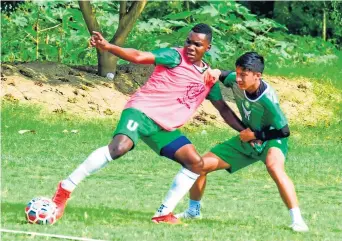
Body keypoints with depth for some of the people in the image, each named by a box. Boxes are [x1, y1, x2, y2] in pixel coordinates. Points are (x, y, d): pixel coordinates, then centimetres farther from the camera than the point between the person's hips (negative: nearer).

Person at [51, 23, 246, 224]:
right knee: (119, 147, -32)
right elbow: (139, 57, -20)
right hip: (142, 110, -7)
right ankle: (66, 188, -23)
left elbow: (223, 109, 24)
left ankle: (164, 214, 4)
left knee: (196, 163, -4)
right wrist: (107, 47, -35)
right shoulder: (175, 57, -7)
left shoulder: (209, 76, 13)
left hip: (165, 127, 7)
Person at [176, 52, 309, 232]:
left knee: (274, 166, -41)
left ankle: (297, 219, -36)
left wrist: (255, 135, -21)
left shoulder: (267, 100, -33)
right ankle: (193, 210, 27)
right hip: (247, 141, 6)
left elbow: (284, 131, -23)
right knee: (201, 165, 2)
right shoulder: (235, 81, -18)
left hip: (271, 140, -6)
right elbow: (221, 75, 6)